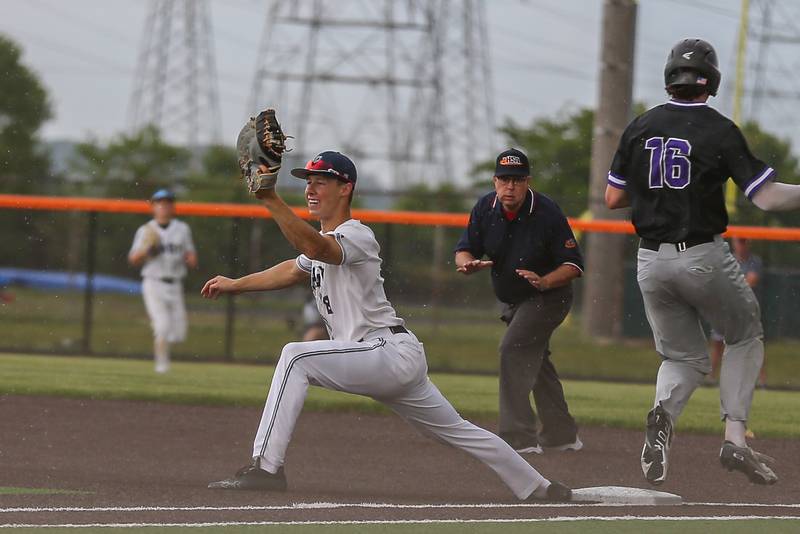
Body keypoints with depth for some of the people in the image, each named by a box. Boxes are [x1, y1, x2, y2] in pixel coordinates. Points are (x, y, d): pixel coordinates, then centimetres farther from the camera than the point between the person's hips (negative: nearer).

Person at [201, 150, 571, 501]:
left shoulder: (356, 237, -13)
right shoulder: (323, 241, 17)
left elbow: (316, 248, -35)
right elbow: (291, 271, 36)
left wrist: (270, 200, -44)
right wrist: (234, 284, 32)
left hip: (391, 352, -11)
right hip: (398, 364, 11)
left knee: (296, 357, -22)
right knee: (456, 431, 19)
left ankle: (266, 467, -27)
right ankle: (537, 487, 29)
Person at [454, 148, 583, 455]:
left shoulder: (547, 213, -25)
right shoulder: (485, 208, -10)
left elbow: (574, 265, -22)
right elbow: (463, 251, -6)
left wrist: (544, 282, -39)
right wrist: (469, 264, -30)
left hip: (548, 297, -7)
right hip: (512, 301, 7)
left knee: (514, 349, -23)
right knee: (535, 360, 18)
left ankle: (520, 439, -26)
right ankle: (561, 435, 34)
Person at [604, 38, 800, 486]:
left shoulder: (641, 127, 3)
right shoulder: (720, 131, -9)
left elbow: (613, 198, 9)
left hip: (652, 261, 4)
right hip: (705, 259, -4)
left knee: (685, 357, 16)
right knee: (746, 336, 20)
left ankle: (665, 413, -18)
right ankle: (735, 437, 4)